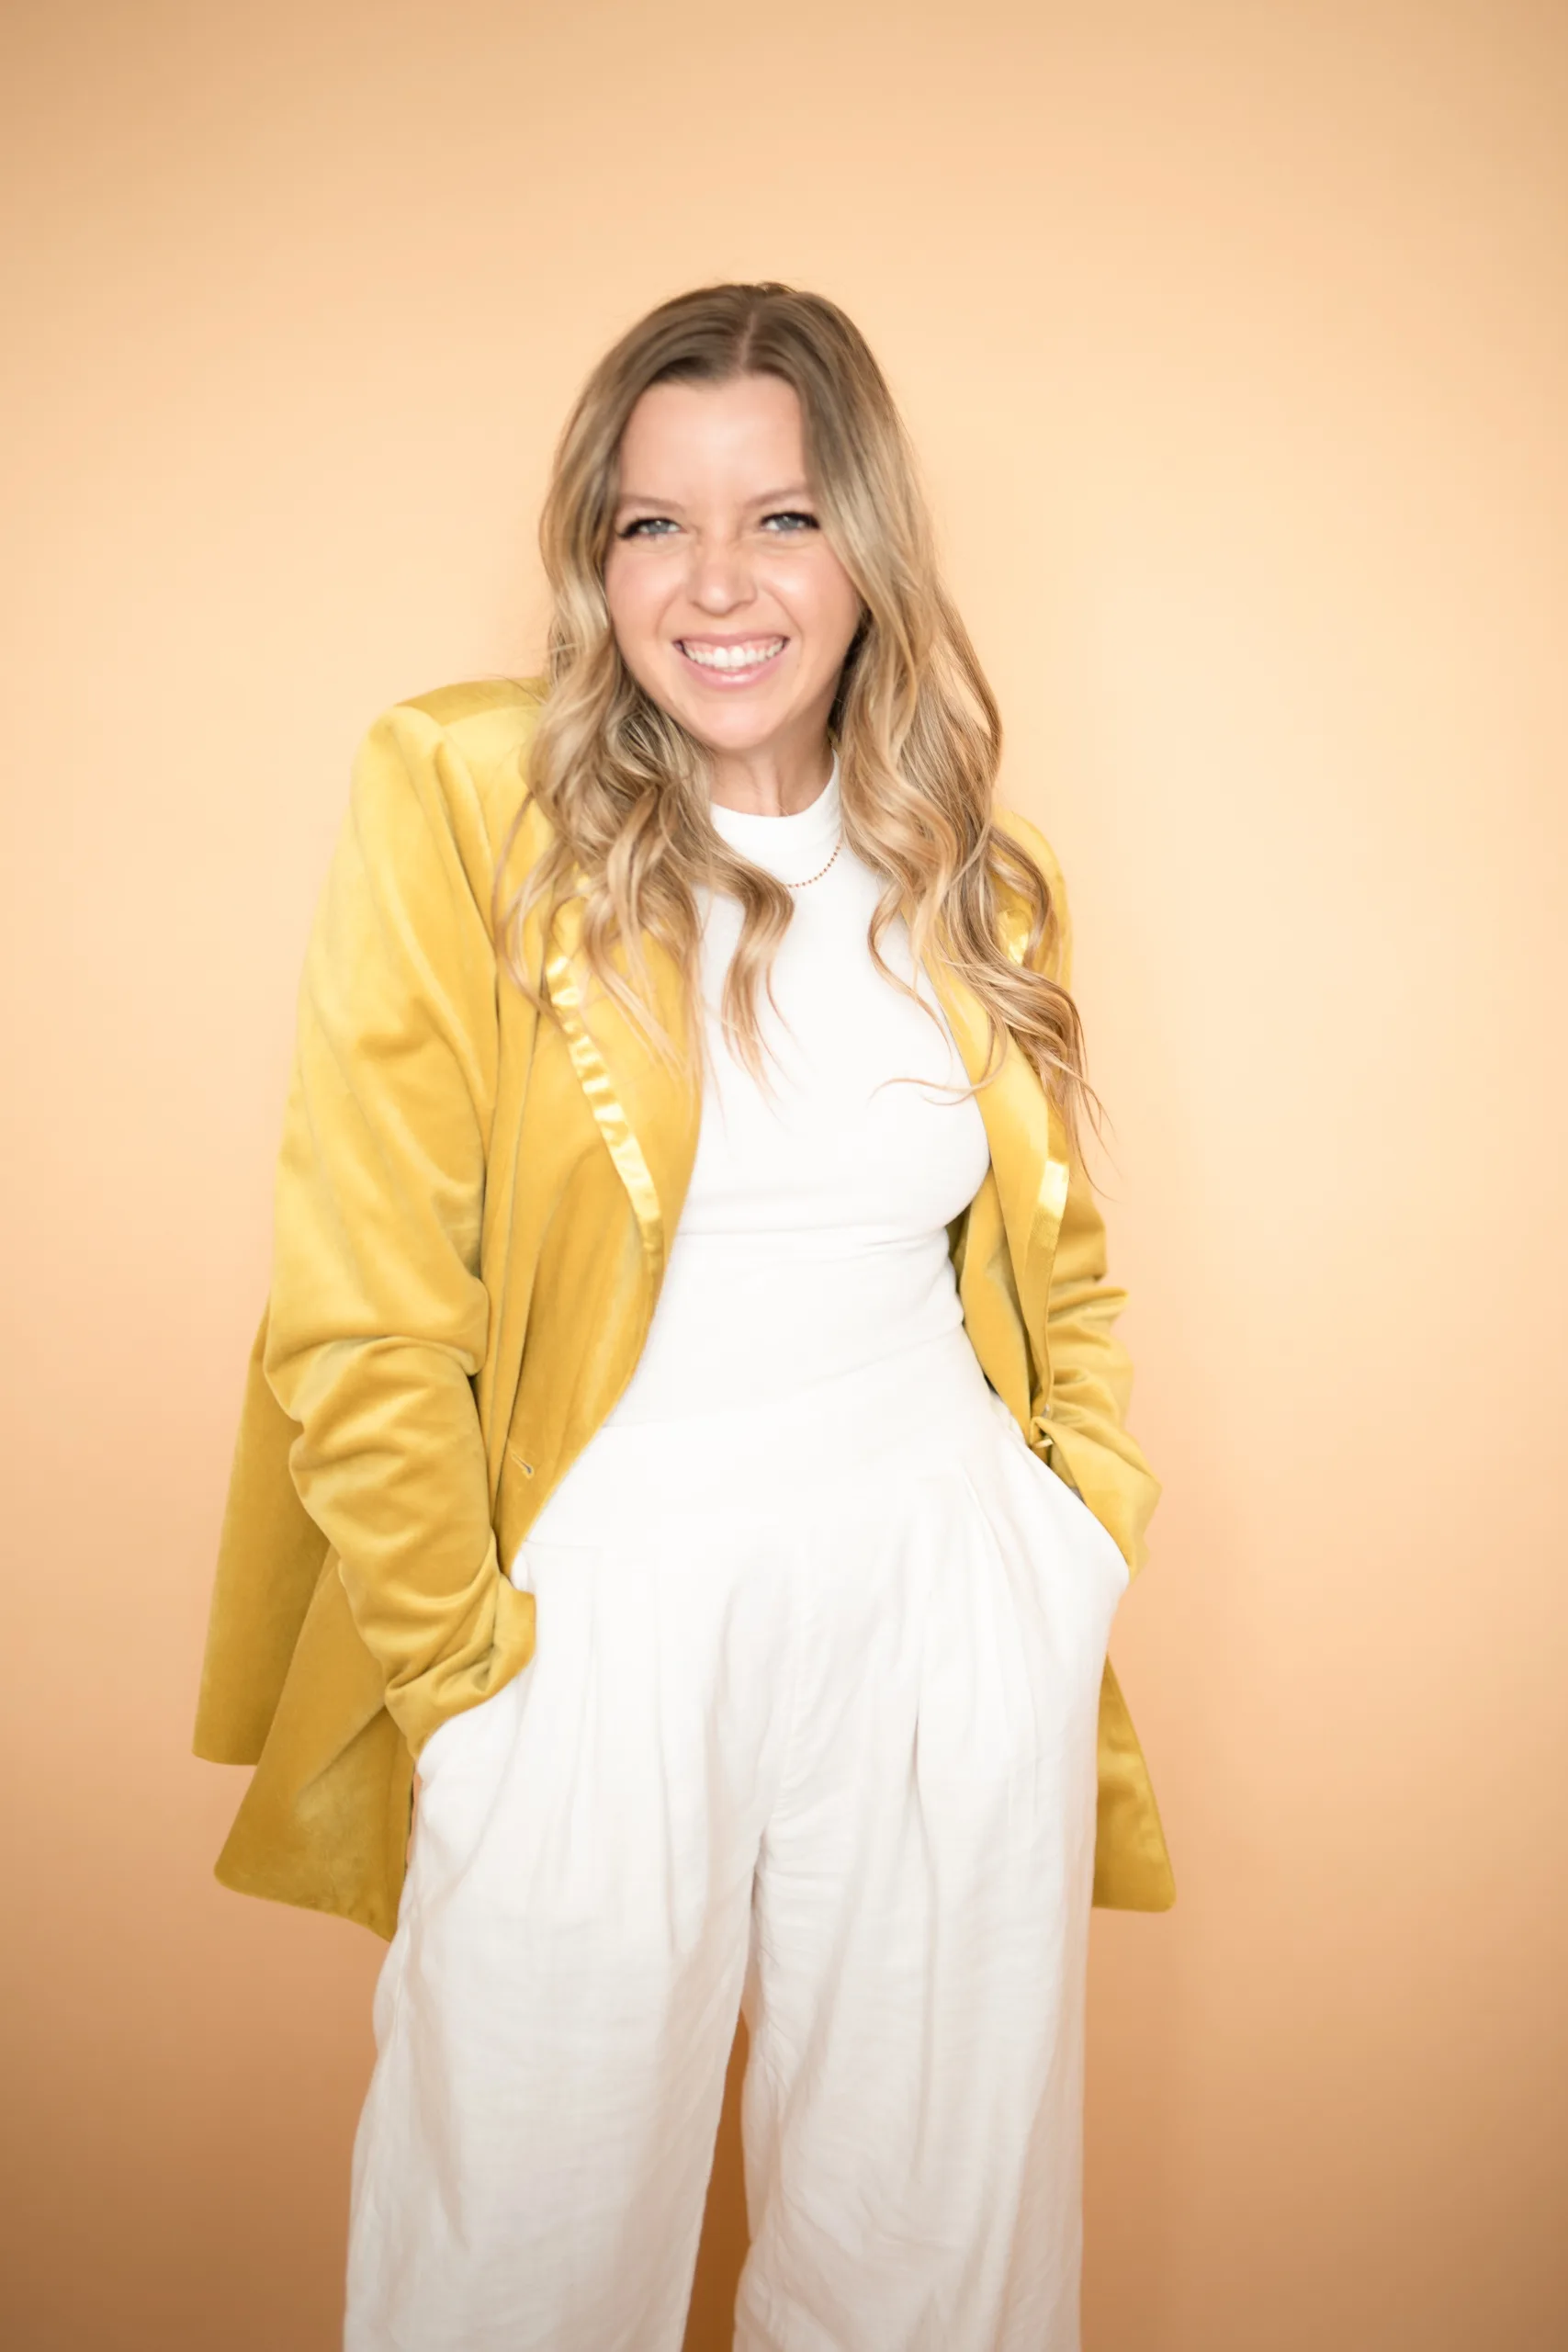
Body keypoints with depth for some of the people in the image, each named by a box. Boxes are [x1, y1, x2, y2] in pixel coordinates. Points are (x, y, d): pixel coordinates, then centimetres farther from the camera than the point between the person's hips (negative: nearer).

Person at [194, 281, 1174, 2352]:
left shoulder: (964, 861, 7)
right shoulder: (466, 790, -7)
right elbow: (360, 1315, -9)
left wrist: (1085, 1529, 6)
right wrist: (465, 1666, -8)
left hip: (953, 1621, 4)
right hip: (603, 1611, -3)